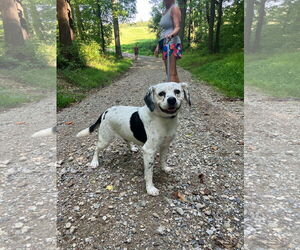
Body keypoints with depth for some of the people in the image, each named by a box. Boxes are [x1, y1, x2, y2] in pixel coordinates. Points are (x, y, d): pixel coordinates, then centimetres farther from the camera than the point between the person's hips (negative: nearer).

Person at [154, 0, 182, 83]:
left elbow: (177, 27, -14)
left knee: (172, 73, -16)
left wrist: (171, 34, -35)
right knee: (168, 72, 5)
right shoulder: (164, 12, 22)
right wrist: (158, 46, 23)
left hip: (172, 43, -9)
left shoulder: (174, 8, -3)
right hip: (164, 44, 9)